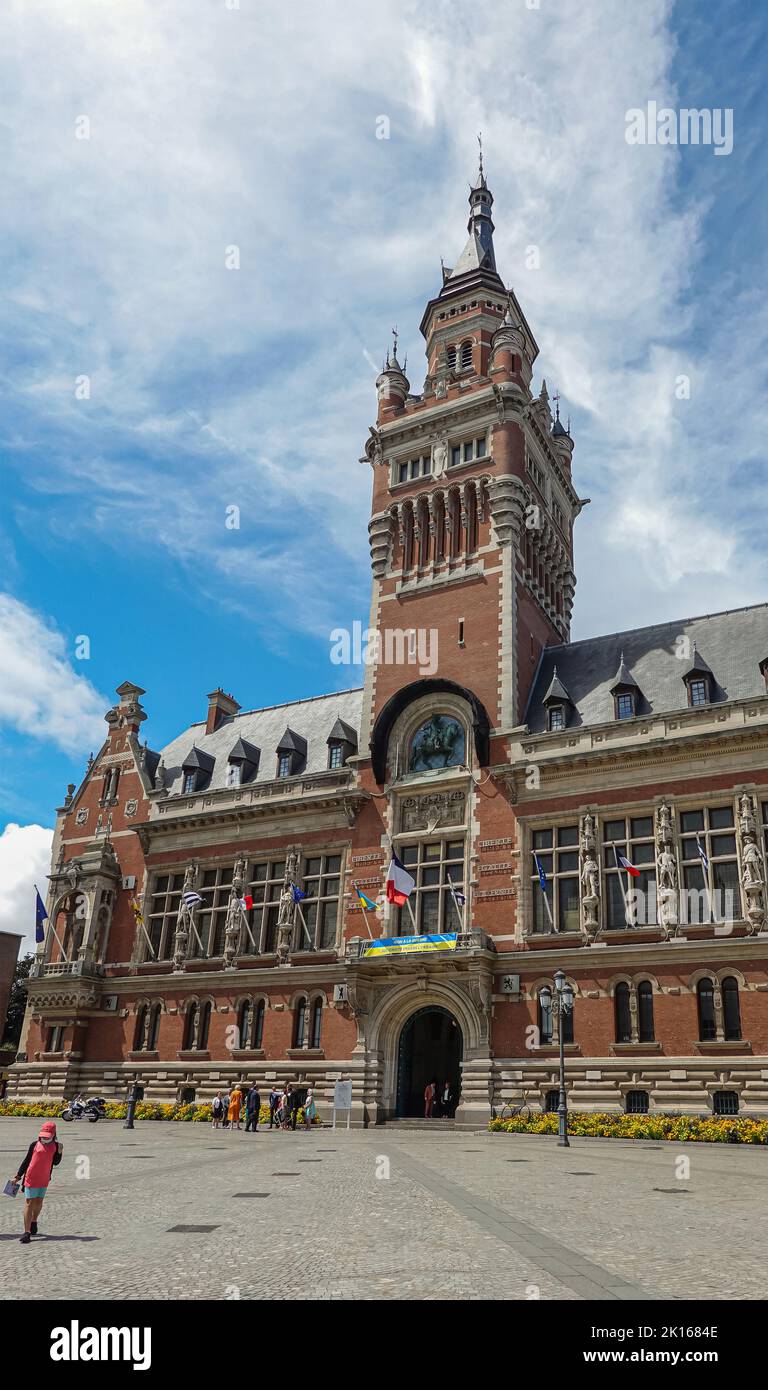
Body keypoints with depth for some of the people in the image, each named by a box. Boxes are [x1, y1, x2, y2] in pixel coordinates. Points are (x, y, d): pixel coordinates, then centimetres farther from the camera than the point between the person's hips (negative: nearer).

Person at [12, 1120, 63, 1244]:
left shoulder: (55, 1146, -2)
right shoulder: (35, 1144, -8)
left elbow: (55, 1162, 1)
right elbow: (27, 1160, 0)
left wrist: (59, 1151, -15)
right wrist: (18, 1176, 3)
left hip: (44, 1179, 3)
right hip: (31, 1177, -3)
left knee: (39, 1201, 13)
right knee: (29, 1202, -6)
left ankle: (34, 1222, 39)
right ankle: (27, 1232, -6)